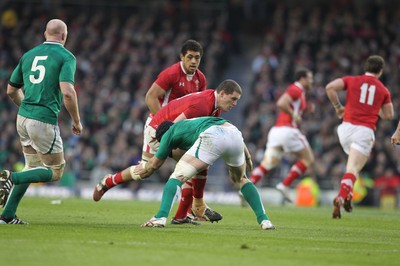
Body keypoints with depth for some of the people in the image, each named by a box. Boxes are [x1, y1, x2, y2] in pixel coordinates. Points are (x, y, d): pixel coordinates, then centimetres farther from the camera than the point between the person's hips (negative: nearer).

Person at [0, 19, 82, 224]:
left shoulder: (29, 55, 13)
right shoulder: (66, 57, -6)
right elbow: (67, 92, -18)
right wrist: (76, 121, -6)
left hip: (23, 118, 7)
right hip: (44, 121, -7)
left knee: (33, 167, 20)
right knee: (55, 171, 6)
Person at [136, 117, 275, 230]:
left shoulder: (169, 133, 27)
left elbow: (155, 164, 39)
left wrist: (143, 169, 61)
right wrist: (248, 158, 47)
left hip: (212, 138, -6)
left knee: (178, 176, 7)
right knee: (240, 179, 30)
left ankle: (161, 217, -11)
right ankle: (264, 220, 21)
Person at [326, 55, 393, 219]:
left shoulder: (352, 80, 9)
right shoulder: (384, 91, 10)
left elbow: (330, 87, -6)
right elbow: (388, 115, 15)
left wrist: (338, 107, 7)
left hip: (347, 127, 3)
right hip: (365, 131, -3)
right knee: (353, 170, -10)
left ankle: (347, 194, 11)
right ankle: (341, 197, -34)